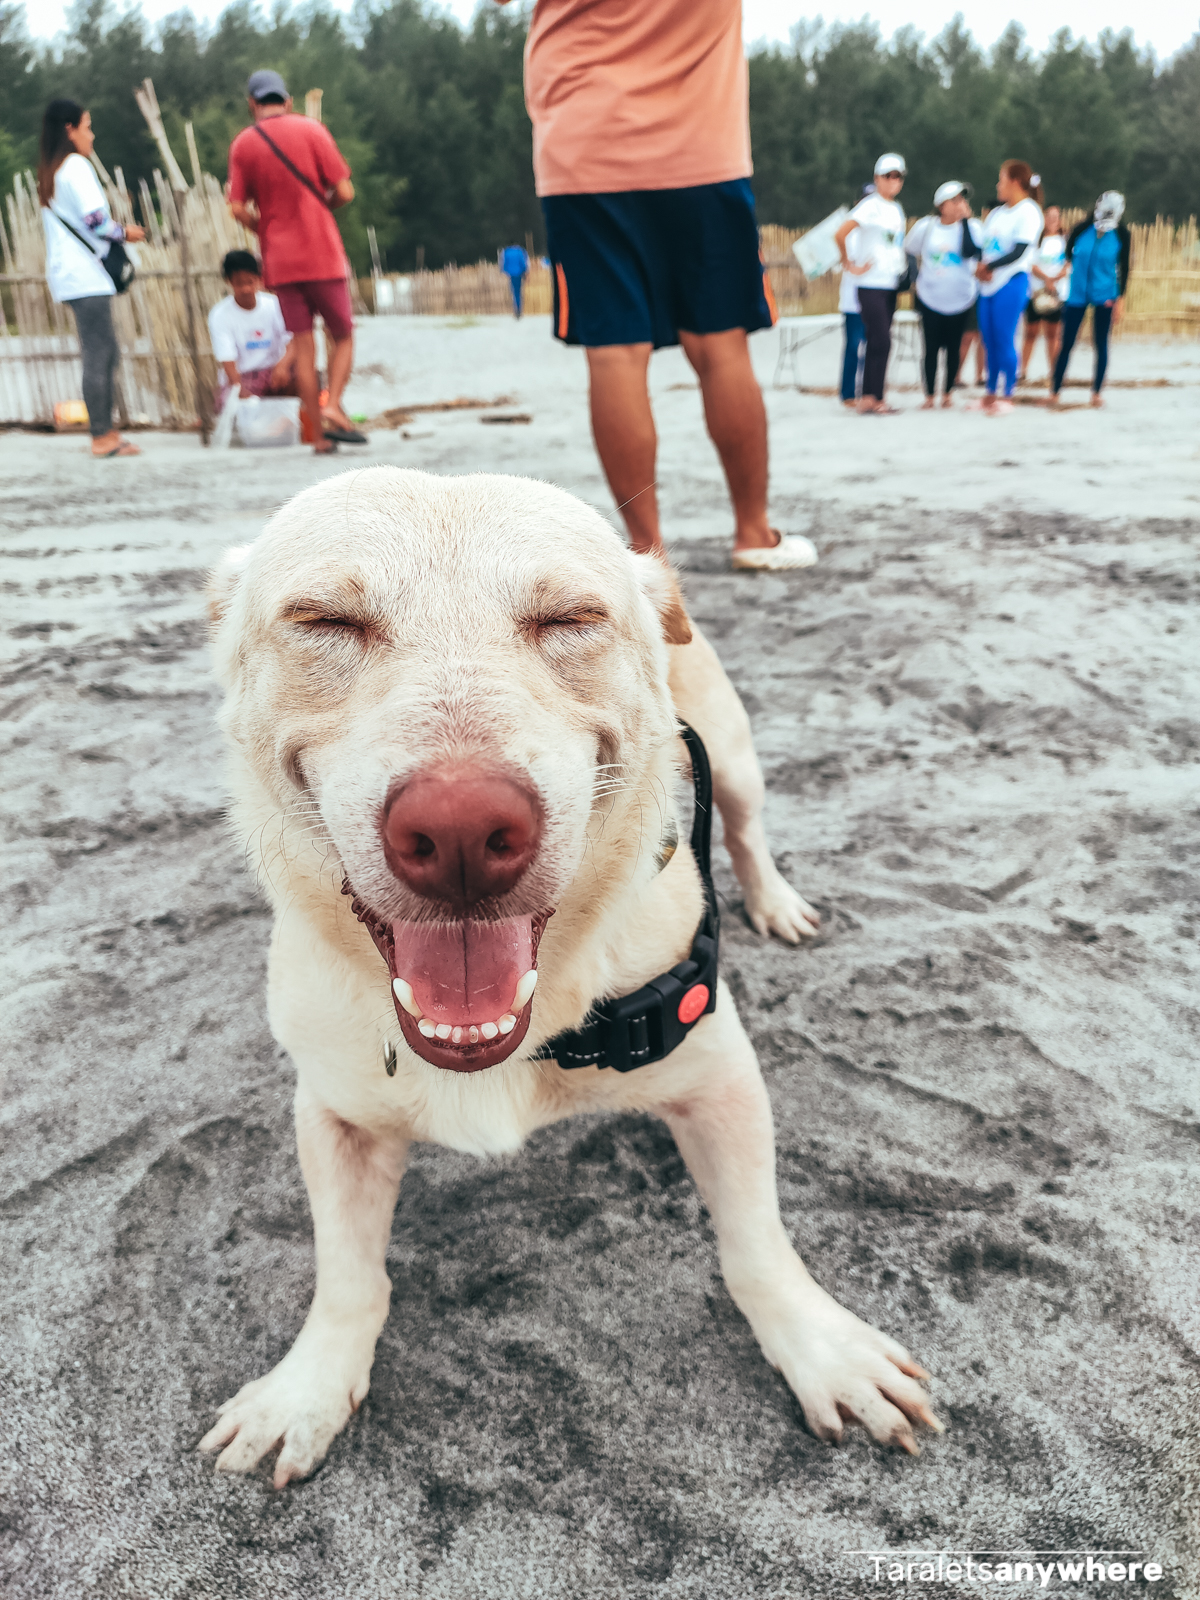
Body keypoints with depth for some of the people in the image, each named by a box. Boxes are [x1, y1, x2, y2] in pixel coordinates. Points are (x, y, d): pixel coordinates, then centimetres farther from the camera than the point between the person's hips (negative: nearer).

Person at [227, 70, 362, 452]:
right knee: (342, 337, 9)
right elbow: (344, 192, -5)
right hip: (322, 255, -2)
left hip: (279, 260, 2)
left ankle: (319, 436, 2)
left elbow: (238, 208, -1)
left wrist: (263, 228, 17)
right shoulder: (311, 130, -1)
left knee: (303, 346, 4)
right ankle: (333, 406, -14)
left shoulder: (242, 144, 6)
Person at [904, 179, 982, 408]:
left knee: (953, 348, 6)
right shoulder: (925, 226, -3)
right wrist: (916, 280, 5)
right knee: (931, 348, 0)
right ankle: (929, 396, 10)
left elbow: (970, 251, -23)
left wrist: (965, 219, -18)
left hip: (960, 299, 0)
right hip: (929, 298, 0)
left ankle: (947, 393, 20)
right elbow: (910, 252, 11)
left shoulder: (971, 226, -5)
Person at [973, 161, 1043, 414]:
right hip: (988, 285, 7)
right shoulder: (996, 213, 18)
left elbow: (1018, 252, -15)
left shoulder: (1028, 212, -6)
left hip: (1012, 283, -7)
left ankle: (1007, 396, -1)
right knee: (989, 342, 8)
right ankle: (990, 395, 15)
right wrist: (980, 268, -7)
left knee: (1004, 341, -7)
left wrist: (988, 267, -11)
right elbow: (981, 246, 14)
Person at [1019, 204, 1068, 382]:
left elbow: (1069, 266, 1)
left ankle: (1053, 372, 3)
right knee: (1031, 332, -2)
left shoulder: (1064, 242, 11)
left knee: (1053, 334, 1)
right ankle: (1023, 371, 2)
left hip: (1057, 294, 1)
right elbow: (1031, 264, -3)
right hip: (1035, 293, -1)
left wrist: (1055, 279, -17)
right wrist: (1046, 279, -17)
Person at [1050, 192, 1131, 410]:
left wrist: (1120, 300, -2)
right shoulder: (1081, 229, -5)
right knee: (1067, 343, 0)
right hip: (1077, 294, 0)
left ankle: (1096, 393, 8)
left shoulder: (1121, 234, -5)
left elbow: (1124, 267, 1)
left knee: (1100, 343, 1)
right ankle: (1054, 391, 7)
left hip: (1105, 295, 0)